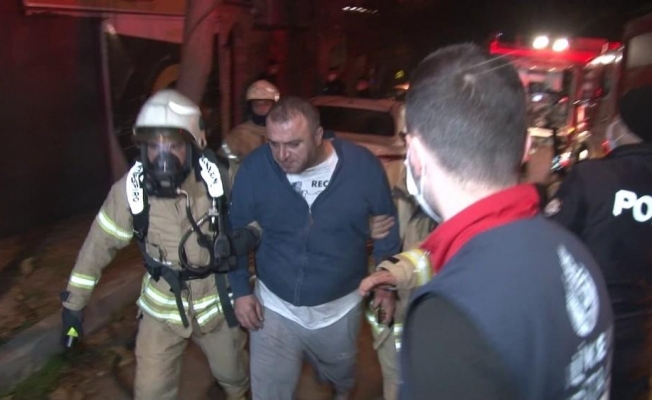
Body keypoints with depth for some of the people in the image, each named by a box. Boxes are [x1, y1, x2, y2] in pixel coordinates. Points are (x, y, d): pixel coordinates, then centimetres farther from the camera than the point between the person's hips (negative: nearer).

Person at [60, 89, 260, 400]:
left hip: (216, 303, 1)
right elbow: (100, 244, -8)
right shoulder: (131, 188, -19)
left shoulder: (217, 177, -19)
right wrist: (74, 302, -1)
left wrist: (252, 233, -23)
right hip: (162, 309, 0)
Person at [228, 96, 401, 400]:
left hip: (340, 308, 1)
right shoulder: (255, 168, -19)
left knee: (340, 375, 28)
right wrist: (240, 289, -5)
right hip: (274, 307, 0)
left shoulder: (363, 166, -19)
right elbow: (235, 230, -4)